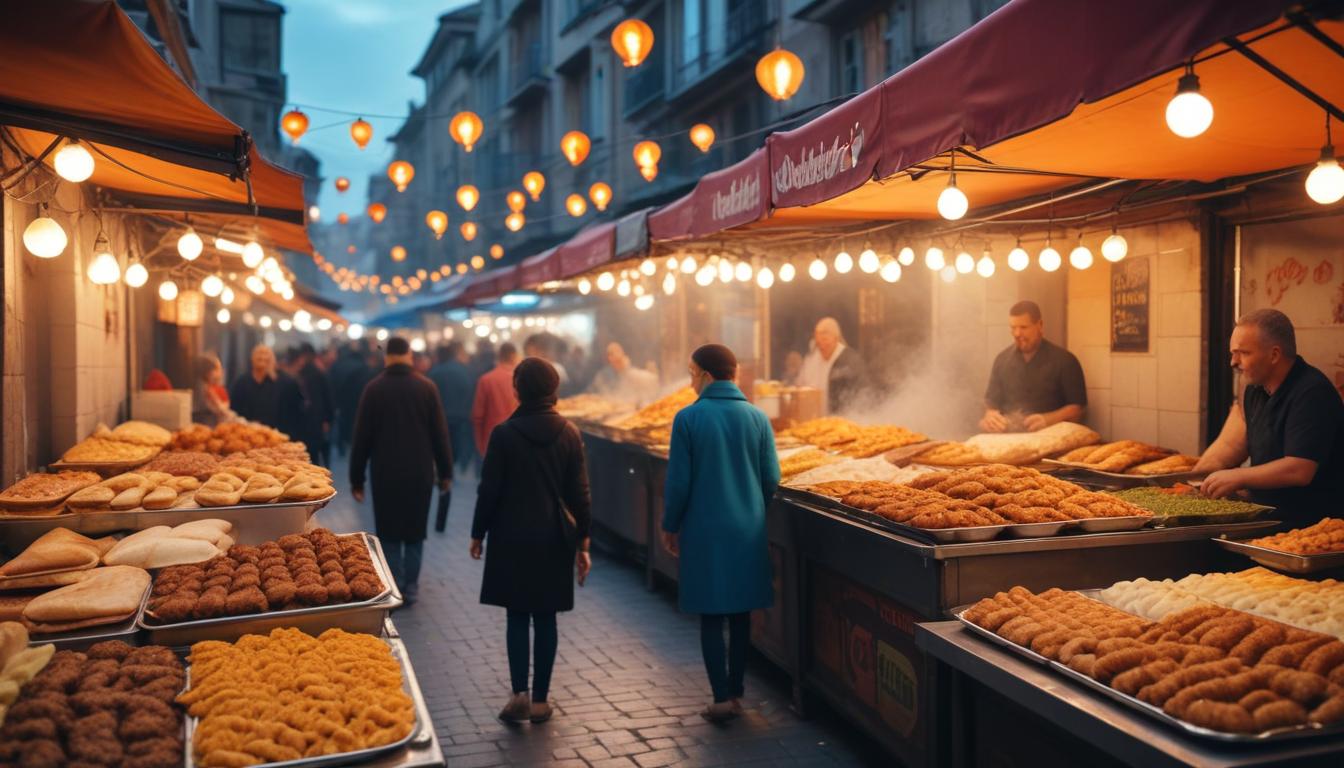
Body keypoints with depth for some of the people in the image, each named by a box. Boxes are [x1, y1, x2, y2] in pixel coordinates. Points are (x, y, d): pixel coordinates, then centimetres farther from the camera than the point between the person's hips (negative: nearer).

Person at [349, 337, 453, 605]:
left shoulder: (374, 388, -4)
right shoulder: (426, 387, -3)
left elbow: (362, 437, -2)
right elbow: (440, 433, -2)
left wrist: (356, 478, 4)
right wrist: (445, 472, 6)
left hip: (386, 473, -1)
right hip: (420, 472, 1)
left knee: (389, 533, 9)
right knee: (415, 532, 12)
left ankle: (394, 590, 7)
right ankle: (411, 588, 13)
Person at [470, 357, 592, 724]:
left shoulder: (504, 434, -9)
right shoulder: (569, 434, -2)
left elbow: (489, 490, -7)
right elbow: (579, 494, 0)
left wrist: (478, 534, 6)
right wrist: (582, 543, 8)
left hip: (513, 537, -2)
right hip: (554, 538, 2)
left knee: (517, 616, 8)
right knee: (545, 618, 9)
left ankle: (519, 694, -1)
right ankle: (540, 700, 14)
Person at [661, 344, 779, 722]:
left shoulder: (688, 418, -10)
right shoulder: (757, 417, -1)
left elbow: (678, 481, -9)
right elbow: (771, 479, 1)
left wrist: (669, 526, 4)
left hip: (704, 531, -3)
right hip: (748, 531, 3)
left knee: (711, 617, 7)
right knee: (740, 615, 13)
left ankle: (722, 698, 7)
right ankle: (736, 694, 21)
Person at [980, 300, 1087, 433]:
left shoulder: (1064, 360, 1)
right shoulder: (1002, 359, 12)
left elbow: (1078, 407, -2)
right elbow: (991, 401, 16)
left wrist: (1047, 420, -20)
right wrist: (990, 415, -8)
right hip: (1008, 435, 3)